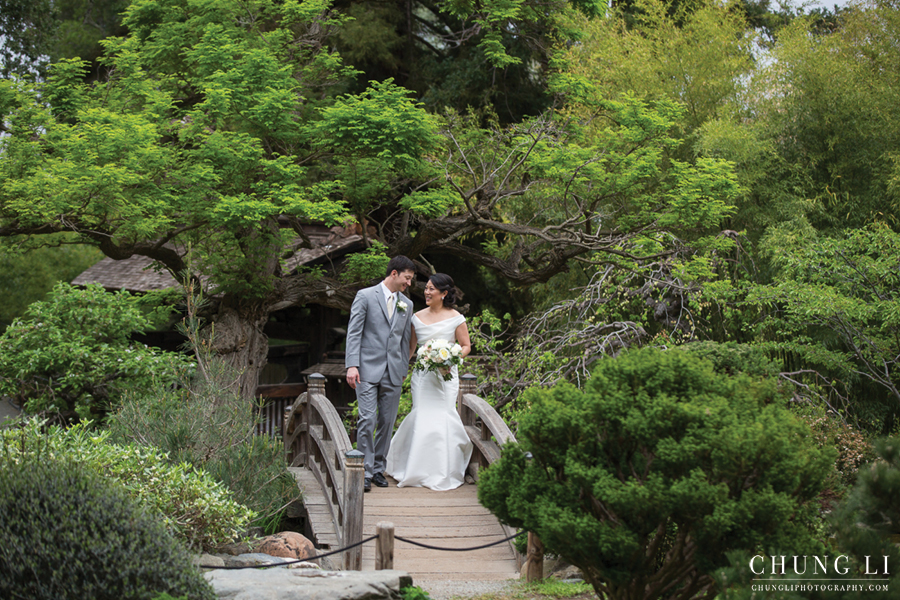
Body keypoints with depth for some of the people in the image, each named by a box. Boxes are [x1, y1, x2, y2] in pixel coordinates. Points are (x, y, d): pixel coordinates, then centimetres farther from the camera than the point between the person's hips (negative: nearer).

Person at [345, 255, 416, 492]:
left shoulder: (407, 304, 14)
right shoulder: (365, 296, -2)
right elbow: (354, 332, -6)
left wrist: (404, 370, 14)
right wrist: (352, 365, -14)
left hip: (393, 373, 5)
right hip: (368, 370, -5)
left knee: (387, 422, 7)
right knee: (367, 420, -9)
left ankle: (378, 469, 17)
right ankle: (365, 471, -4)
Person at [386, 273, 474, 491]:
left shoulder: (455, 318, -2)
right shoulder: (418, 317, 8)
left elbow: (466, 346, 3)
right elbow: (411, 346, 17)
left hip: (445, 375, -3)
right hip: (422, 373, 3)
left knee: (442, 415, -7)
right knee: (422, 417, -3)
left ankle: (443, 472, 7)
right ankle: (420, 471, 9)